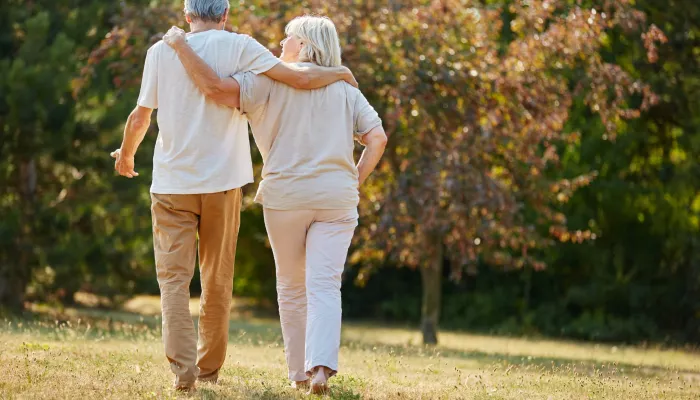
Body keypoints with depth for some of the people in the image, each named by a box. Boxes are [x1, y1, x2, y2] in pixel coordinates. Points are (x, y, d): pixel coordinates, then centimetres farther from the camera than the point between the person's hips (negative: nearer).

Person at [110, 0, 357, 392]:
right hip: (223, 182, 0)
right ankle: (210, 367, 20)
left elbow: (140, 117, 4)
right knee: (218, 280, 13)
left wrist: (126, 154, 24)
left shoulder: (162, 51, 1)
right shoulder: (238, 47, -3)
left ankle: (183, 367, -16)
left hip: (172, 183, 0)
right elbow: (301, 78, -9)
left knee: (174, 277, 0)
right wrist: (340, 73, 11)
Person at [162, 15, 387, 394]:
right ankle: (321, 366, -23)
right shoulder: (346, 91, 11)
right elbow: (377, 138, 2)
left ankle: (300, 372, 16)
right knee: (324, 286, -4)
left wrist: (180, 45, -4)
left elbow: (215, 87, -14)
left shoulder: (272, 81, -1)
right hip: (336, 199, 2)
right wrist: (355, 182, 10)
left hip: (285, 195, -1)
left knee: (291, 288, 13)